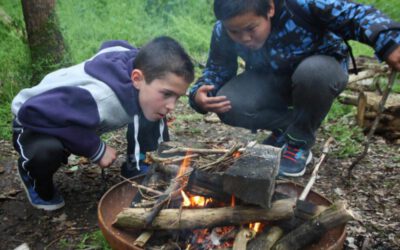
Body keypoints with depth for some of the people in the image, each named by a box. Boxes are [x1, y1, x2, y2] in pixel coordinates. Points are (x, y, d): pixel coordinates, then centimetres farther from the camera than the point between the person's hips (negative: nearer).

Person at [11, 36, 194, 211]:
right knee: (47, 149, -40)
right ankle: (38, 182, -4)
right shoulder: (100, 97, -44)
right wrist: (96, 149, -36)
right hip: (35, 125, -5)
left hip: (80, 122, 5)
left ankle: (137, 168, 11)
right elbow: (32, 111, -44)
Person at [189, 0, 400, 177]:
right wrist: (200, 94, -30)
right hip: (272, 81, 3)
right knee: (230, 106, -25)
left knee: (313, 72, -40)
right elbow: (216, 69, -8)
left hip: (321, 69, -2)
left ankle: (299, 142, -14)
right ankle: (287, 127, 1)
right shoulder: (222, 32, -19)